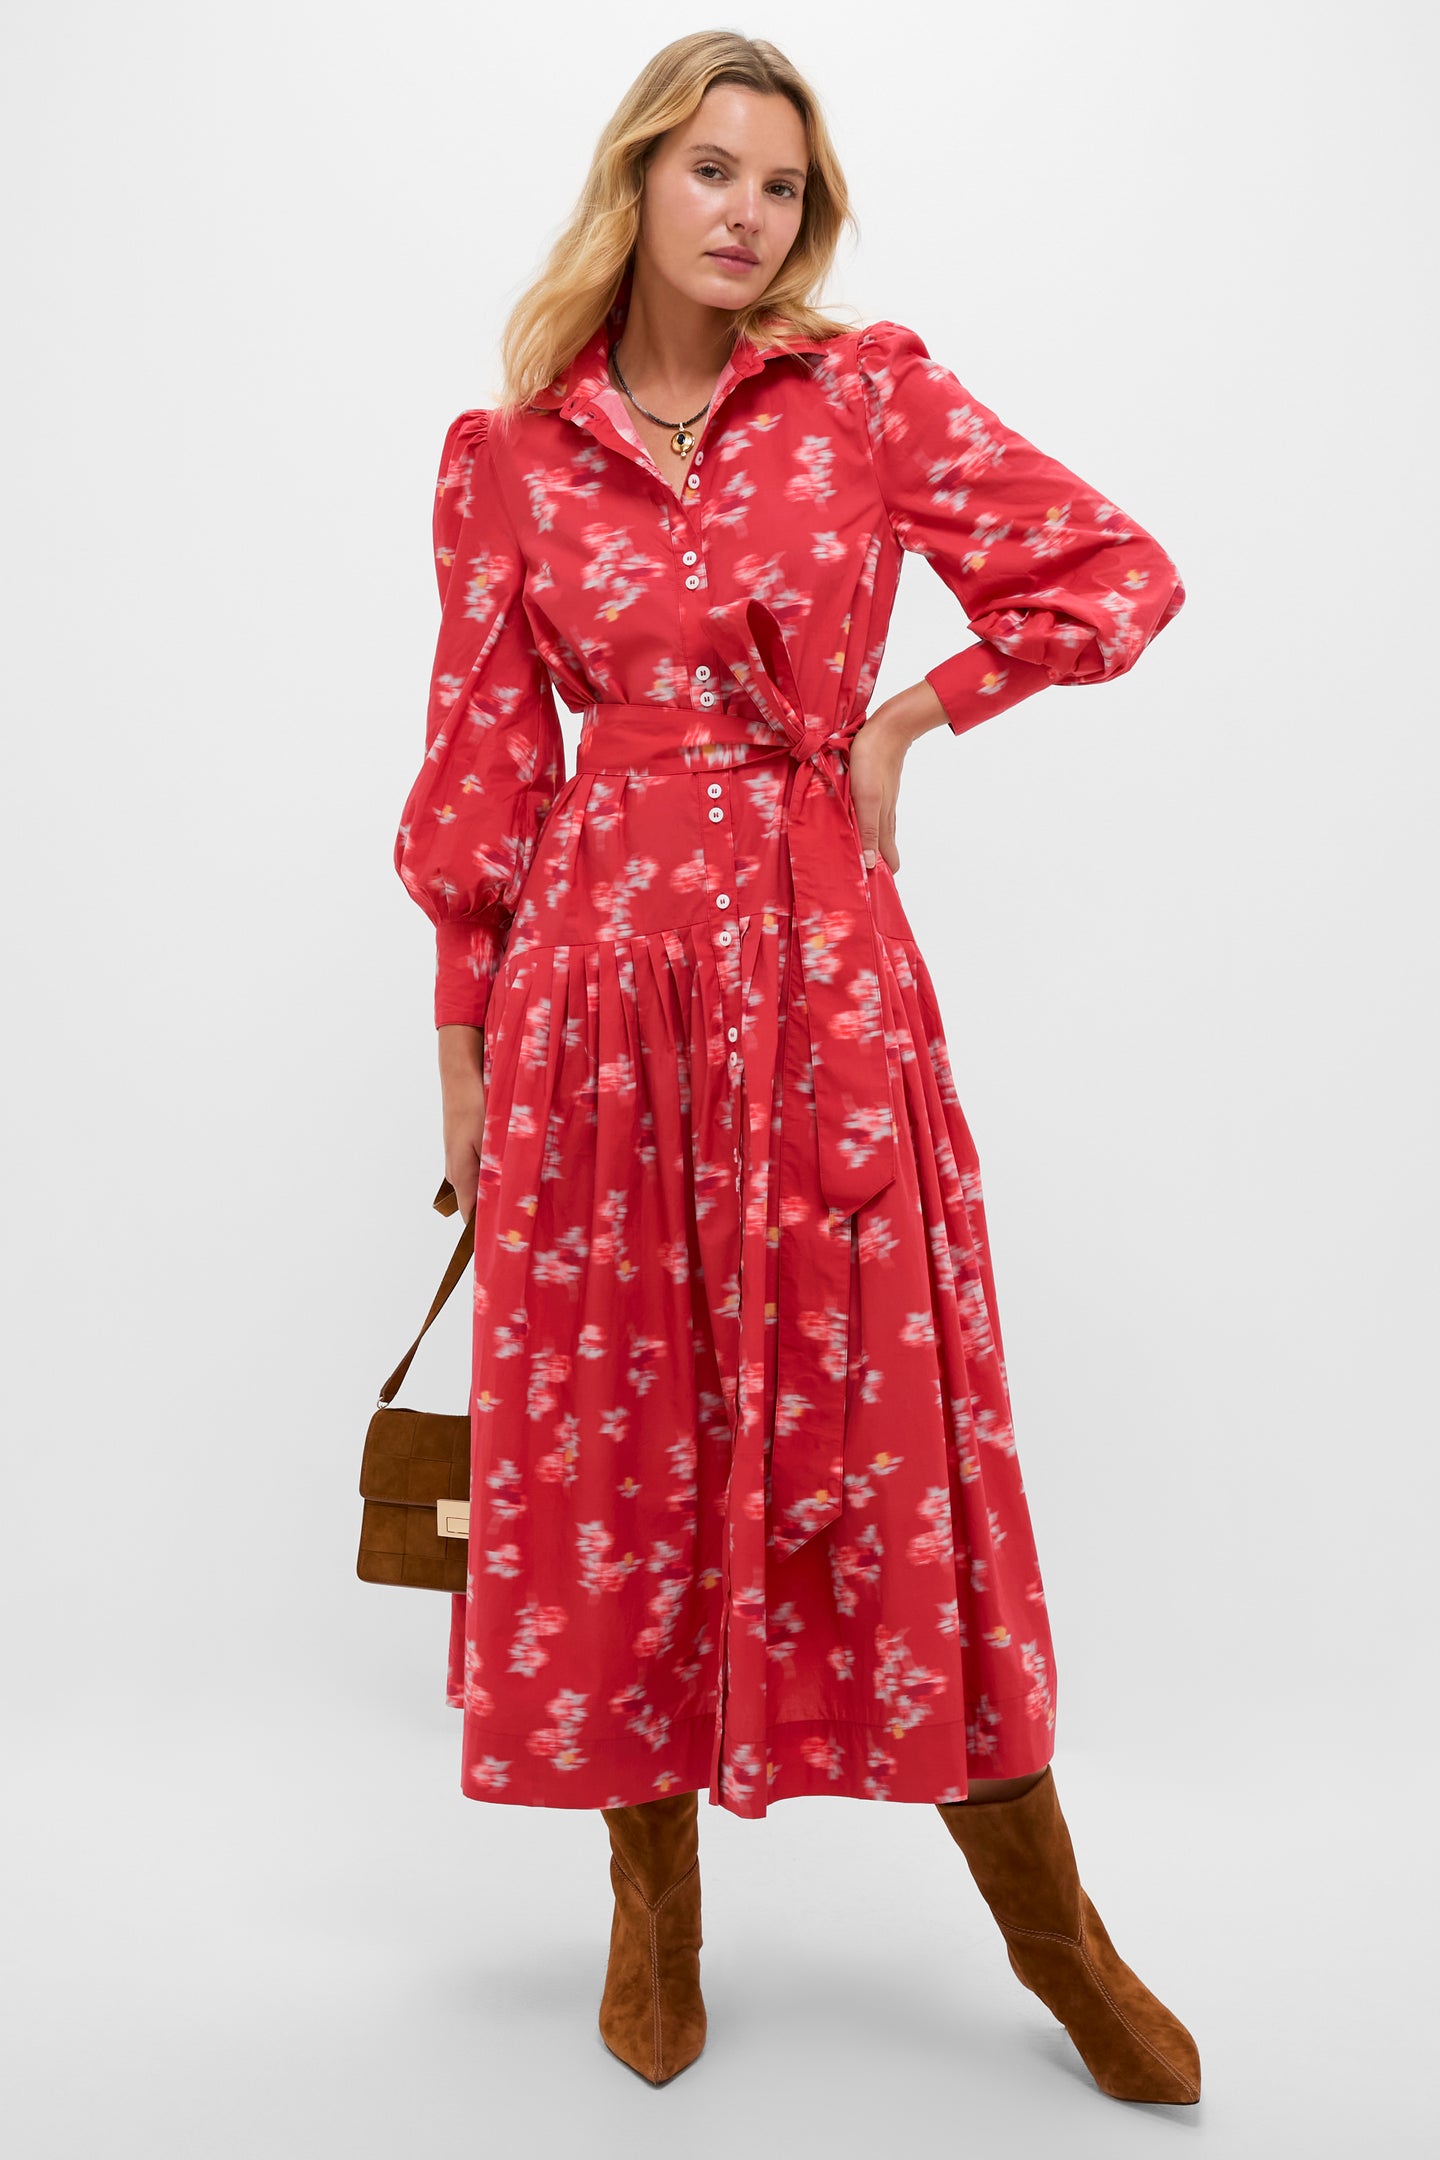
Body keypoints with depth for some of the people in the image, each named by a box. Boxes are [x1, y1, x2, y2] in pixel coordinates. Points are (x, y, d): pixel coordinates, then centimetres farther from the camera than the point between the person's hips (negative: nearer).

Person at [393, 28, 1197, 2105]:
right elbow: (483, 763, 8)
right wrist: (463, 1035, 8)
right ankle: (654, 1904, 27)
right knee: (613, 1425, 6)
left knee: (892, 1410, 2)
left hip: (820, 955, -1)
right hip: (597, 965, 1)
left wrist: (905, 715, 1)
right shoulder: (506, 457, 7)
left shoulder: (873, 395, 5)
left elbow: (1120, 571, 8)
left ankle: (1047, 1918, 22)